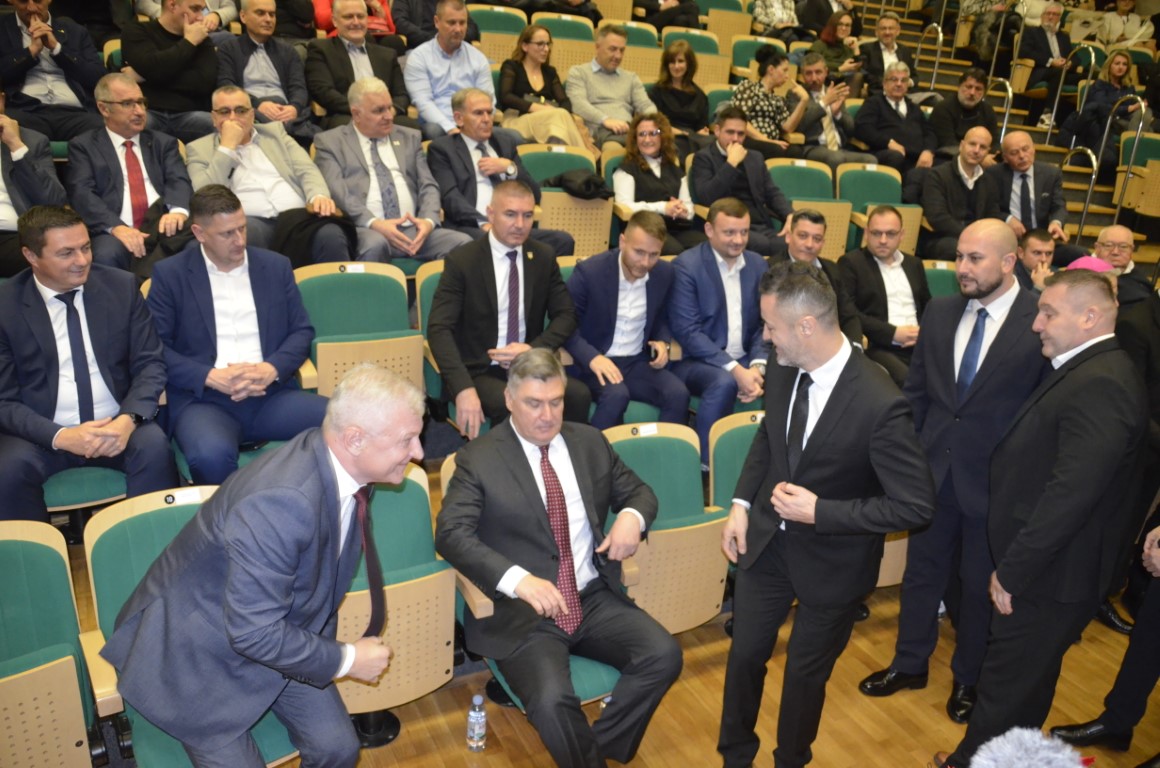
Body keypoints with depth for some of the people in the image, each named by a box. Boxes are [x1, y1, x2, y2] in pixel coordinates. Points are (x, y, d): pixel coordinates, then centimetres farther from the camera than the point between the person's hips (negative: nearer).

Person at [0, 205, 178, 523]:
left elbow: (150, 363, 1)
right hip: (43, 434, 0)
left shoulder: (121, 286, 1)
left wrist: (129, 419, -19)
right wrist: (59, 436, -21)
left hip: (116, 424, 1)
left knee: (154, 446, -30)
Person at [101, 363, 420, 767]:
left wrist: (324, 639, 8)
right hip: (198, 649, -6)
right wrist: (345, 660, -20)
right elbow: (253, 632, -31)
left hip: (277, 629, 7)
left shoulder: (344, 465, -11)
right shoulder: (278, 502, -37)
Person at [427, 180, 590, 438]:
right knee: (512, 406, -34)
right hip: (478, 371, -3)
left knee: (578, 395, -25)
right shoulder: (461, 260, -7)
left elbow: (566, 315, 9)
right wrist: (464, 388, -30)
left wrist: (534, 349, -12)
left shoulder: (544, 257, 6)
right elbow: (439, 329, -14)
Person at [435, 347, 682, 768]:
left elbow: (638, 492, 20)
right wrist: (519, 580, -29)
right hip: (522, 611, -4)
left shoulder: (590, 442, 10)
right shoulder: (478, 458, -4)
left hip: (595, 598, 5)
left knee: (664, 655, -17)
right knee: (553, 700, -28)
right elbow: (451, 533, -14)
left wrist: (632, 516, -6)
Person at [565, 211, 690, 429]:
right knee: (616, 395, -35)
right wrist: (593, 358, -25)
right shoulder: (589, 271, -14)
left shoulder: (664, 273, 1)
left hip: (638, 362, 4)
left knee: (679, 394, -22)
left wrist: (663, 342, -3)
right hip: (593, 363, -4)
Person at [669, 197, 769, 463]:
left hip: (745, 361, 5)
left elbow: (765, 323, 8)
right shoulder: (686, 266, -9)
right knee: (724, 382, -36)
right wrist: (734, 369, -23)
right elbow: (687, 331, -17)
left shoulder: (758, 265, 8)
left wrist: (758, 365, -12)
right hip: (696, 361, -5)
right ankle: (706, 464, -19)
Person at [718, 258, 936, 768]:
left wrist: (819, 512, -25)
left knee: (805, 672, 17)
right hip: (766, 540, 5)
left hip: (831, 561, -5)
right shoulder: (783, 371, -11)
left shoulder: (880, 404, -30)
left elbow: (915, 506, -23)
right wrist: (742, 504, 0)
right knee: (745, 655, 18)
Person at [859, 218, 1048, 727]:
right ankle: (910, 664, 39)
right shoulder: (939, 312, -1)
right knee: (922, 571, 18)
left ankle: (968, 679, 38)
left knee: (981, 584, 16)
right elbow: (915, 391, 6)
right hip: (933, 469, 4)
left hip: (996, 480, -4)